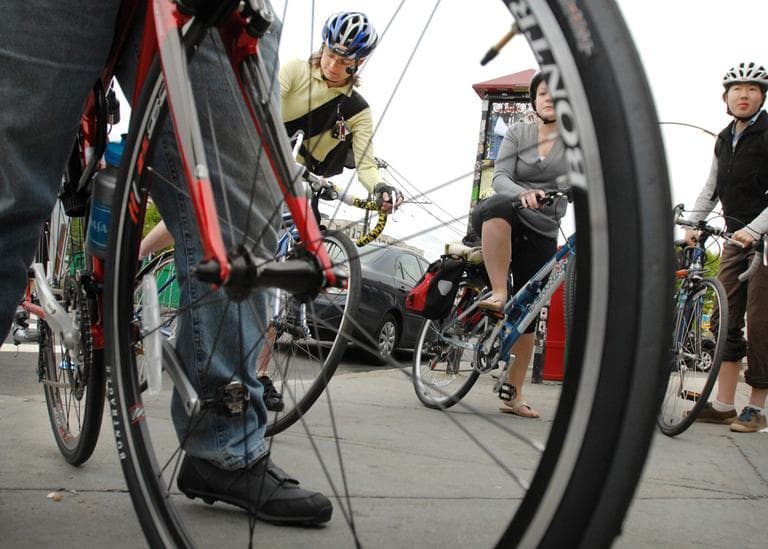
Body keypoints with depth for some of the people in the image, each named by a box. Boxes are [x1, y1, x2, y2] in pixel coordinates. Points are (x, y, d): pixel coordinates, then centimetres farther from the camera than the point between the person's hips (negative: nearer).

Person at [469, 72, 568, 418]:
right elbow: (500, 177, -12)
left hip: (542, 233, 2)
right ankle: (498, 293, -37)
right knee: (499, 205, -39)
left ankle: (512, 393, 7)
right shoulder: (517, 133, 2)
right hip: (499, 223, -1)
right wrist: (522, 194, -34)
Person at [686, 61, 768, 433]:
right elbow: (711, 188, 19)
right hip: (736, 237, 7)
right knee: (726, 320, 5)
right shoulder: (725, 139, 12)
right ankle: (723, 404, 10)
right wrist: (693, 225, 8)